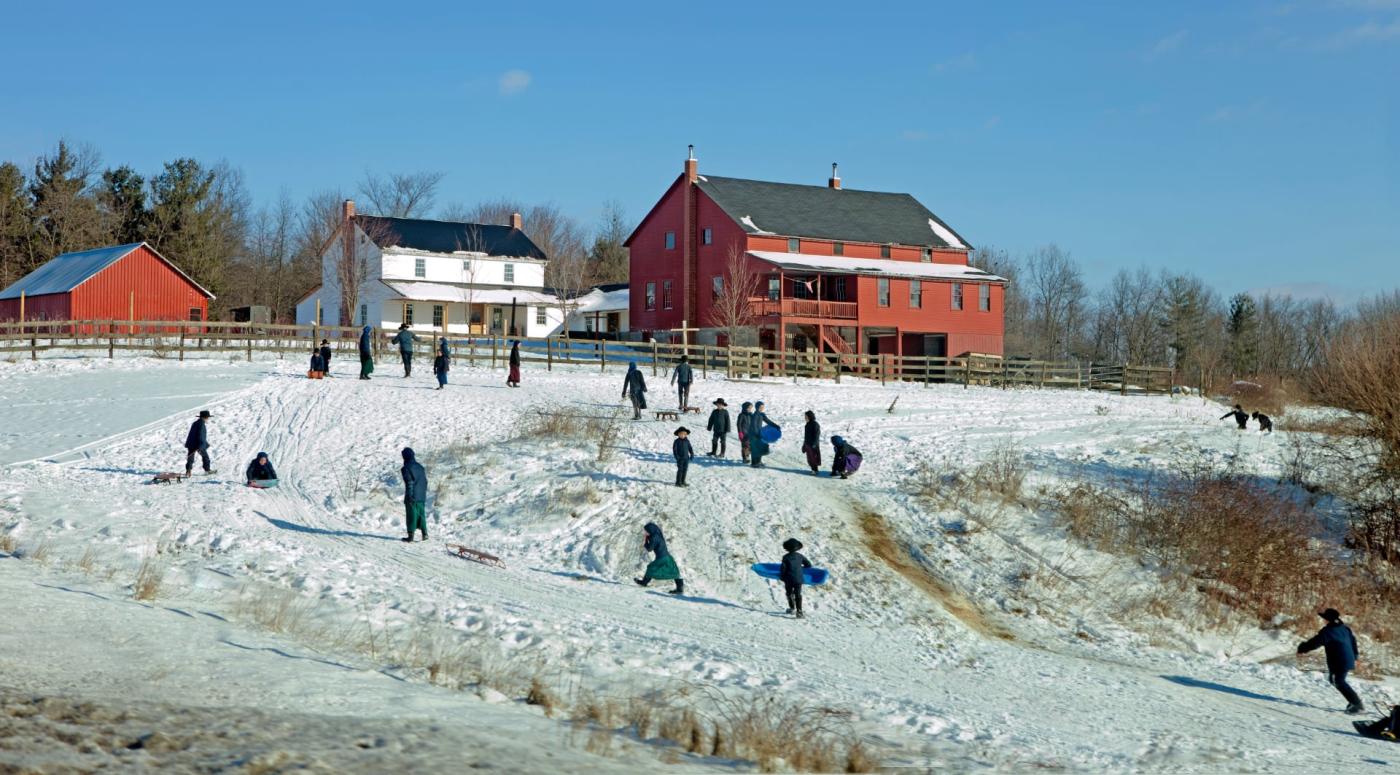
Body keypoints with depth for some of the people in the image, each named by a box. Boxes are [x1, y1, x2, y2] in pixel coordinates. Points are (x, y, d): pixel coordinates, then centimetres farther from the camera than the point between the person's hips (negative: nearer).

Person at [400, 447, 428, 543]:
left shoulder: (406, 468, -11)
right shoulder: (420, 466, 11)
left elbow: (409, 483, -16)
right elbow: (425, 481, 14)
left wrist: (409, 497, -14)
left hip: (412, 497, -6)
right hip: (422, 496, 6)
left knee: (411, 516, -1)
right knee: (421, 514, 15)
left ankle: (411, 536, 1)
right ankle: (425, 534, 12)